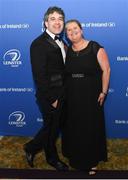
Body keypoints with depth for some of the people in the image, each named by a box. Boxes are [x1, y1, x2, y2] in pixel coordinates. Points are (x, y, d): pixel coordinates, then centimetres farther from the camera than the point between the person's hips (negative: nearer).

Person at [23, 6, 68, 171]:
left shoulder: (61, 43, 9)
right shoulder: (39, 44, -19)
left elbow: (62, 69, 10)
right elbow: (40, 77, -21)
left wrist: (63, 94, 5)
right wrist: (52, 99, -17)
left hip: (60, 95, 8)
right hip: (48, 98, -8)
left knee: (54, 127, 19)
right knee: (51, 128, 9)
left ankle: (31, 148, 38)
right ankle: (52, 158, 34)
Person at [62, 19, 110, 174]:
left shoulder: (95, 48, -9)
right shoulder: (66, 50, 4)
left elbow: (106, 70, -8)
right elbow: (62, 73, 8)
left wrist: (103, 92, -11)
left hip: (91, 97, -3)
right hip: (71, 98, 4)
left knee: (91, 128, 8)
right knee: (73, 128, 13)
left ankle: (92, 161, 27)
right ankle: (75, 156, 35)